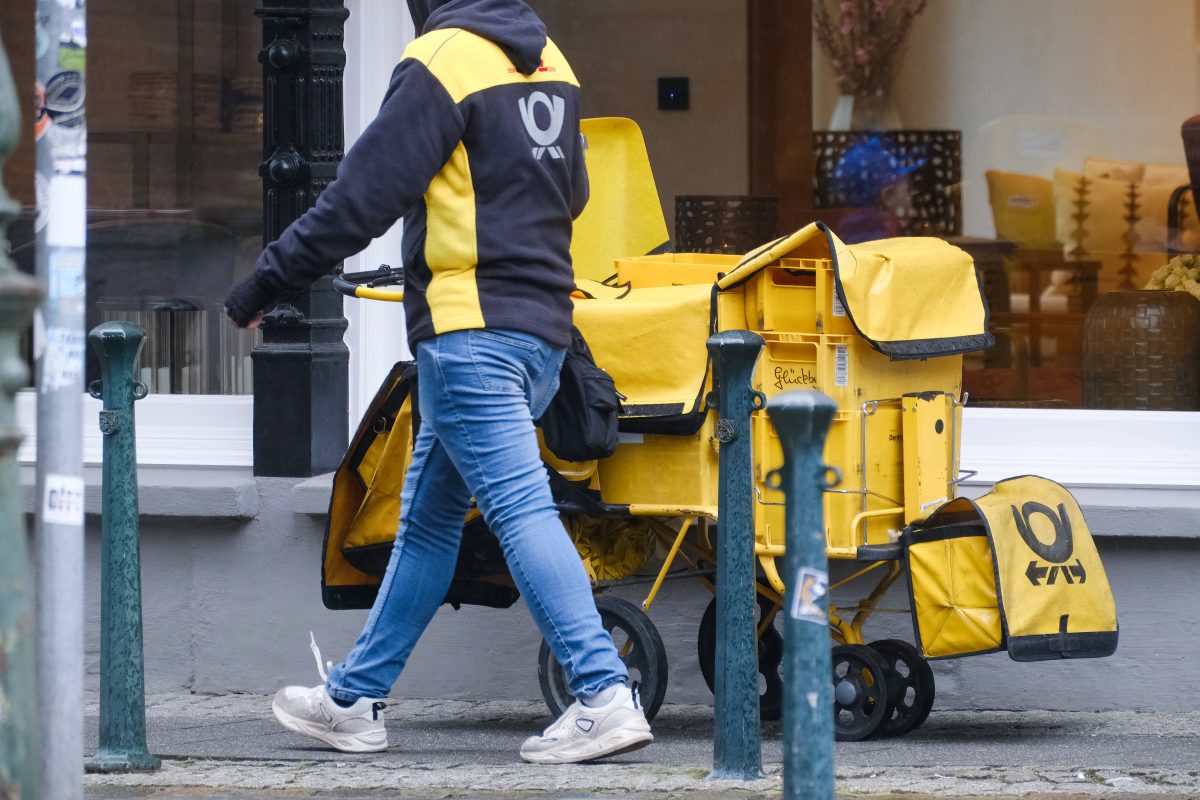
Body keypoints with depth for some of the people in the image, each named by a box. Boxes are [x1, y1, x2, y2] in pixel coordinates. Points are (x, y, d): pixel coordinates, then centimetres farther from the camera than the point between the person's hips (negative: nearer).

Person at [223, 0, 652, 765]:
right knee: (427, 520, 15)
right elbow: (570, 194, 26)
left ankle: (606, 696, -22)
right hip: (541, 328, 9)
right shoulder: (549, 61, 13)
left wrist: (268, 281, -4)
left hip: (470, 329, -9)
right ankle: (355, 699, 22)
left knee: (520, 508, -13)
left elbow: (361, 198, -12)